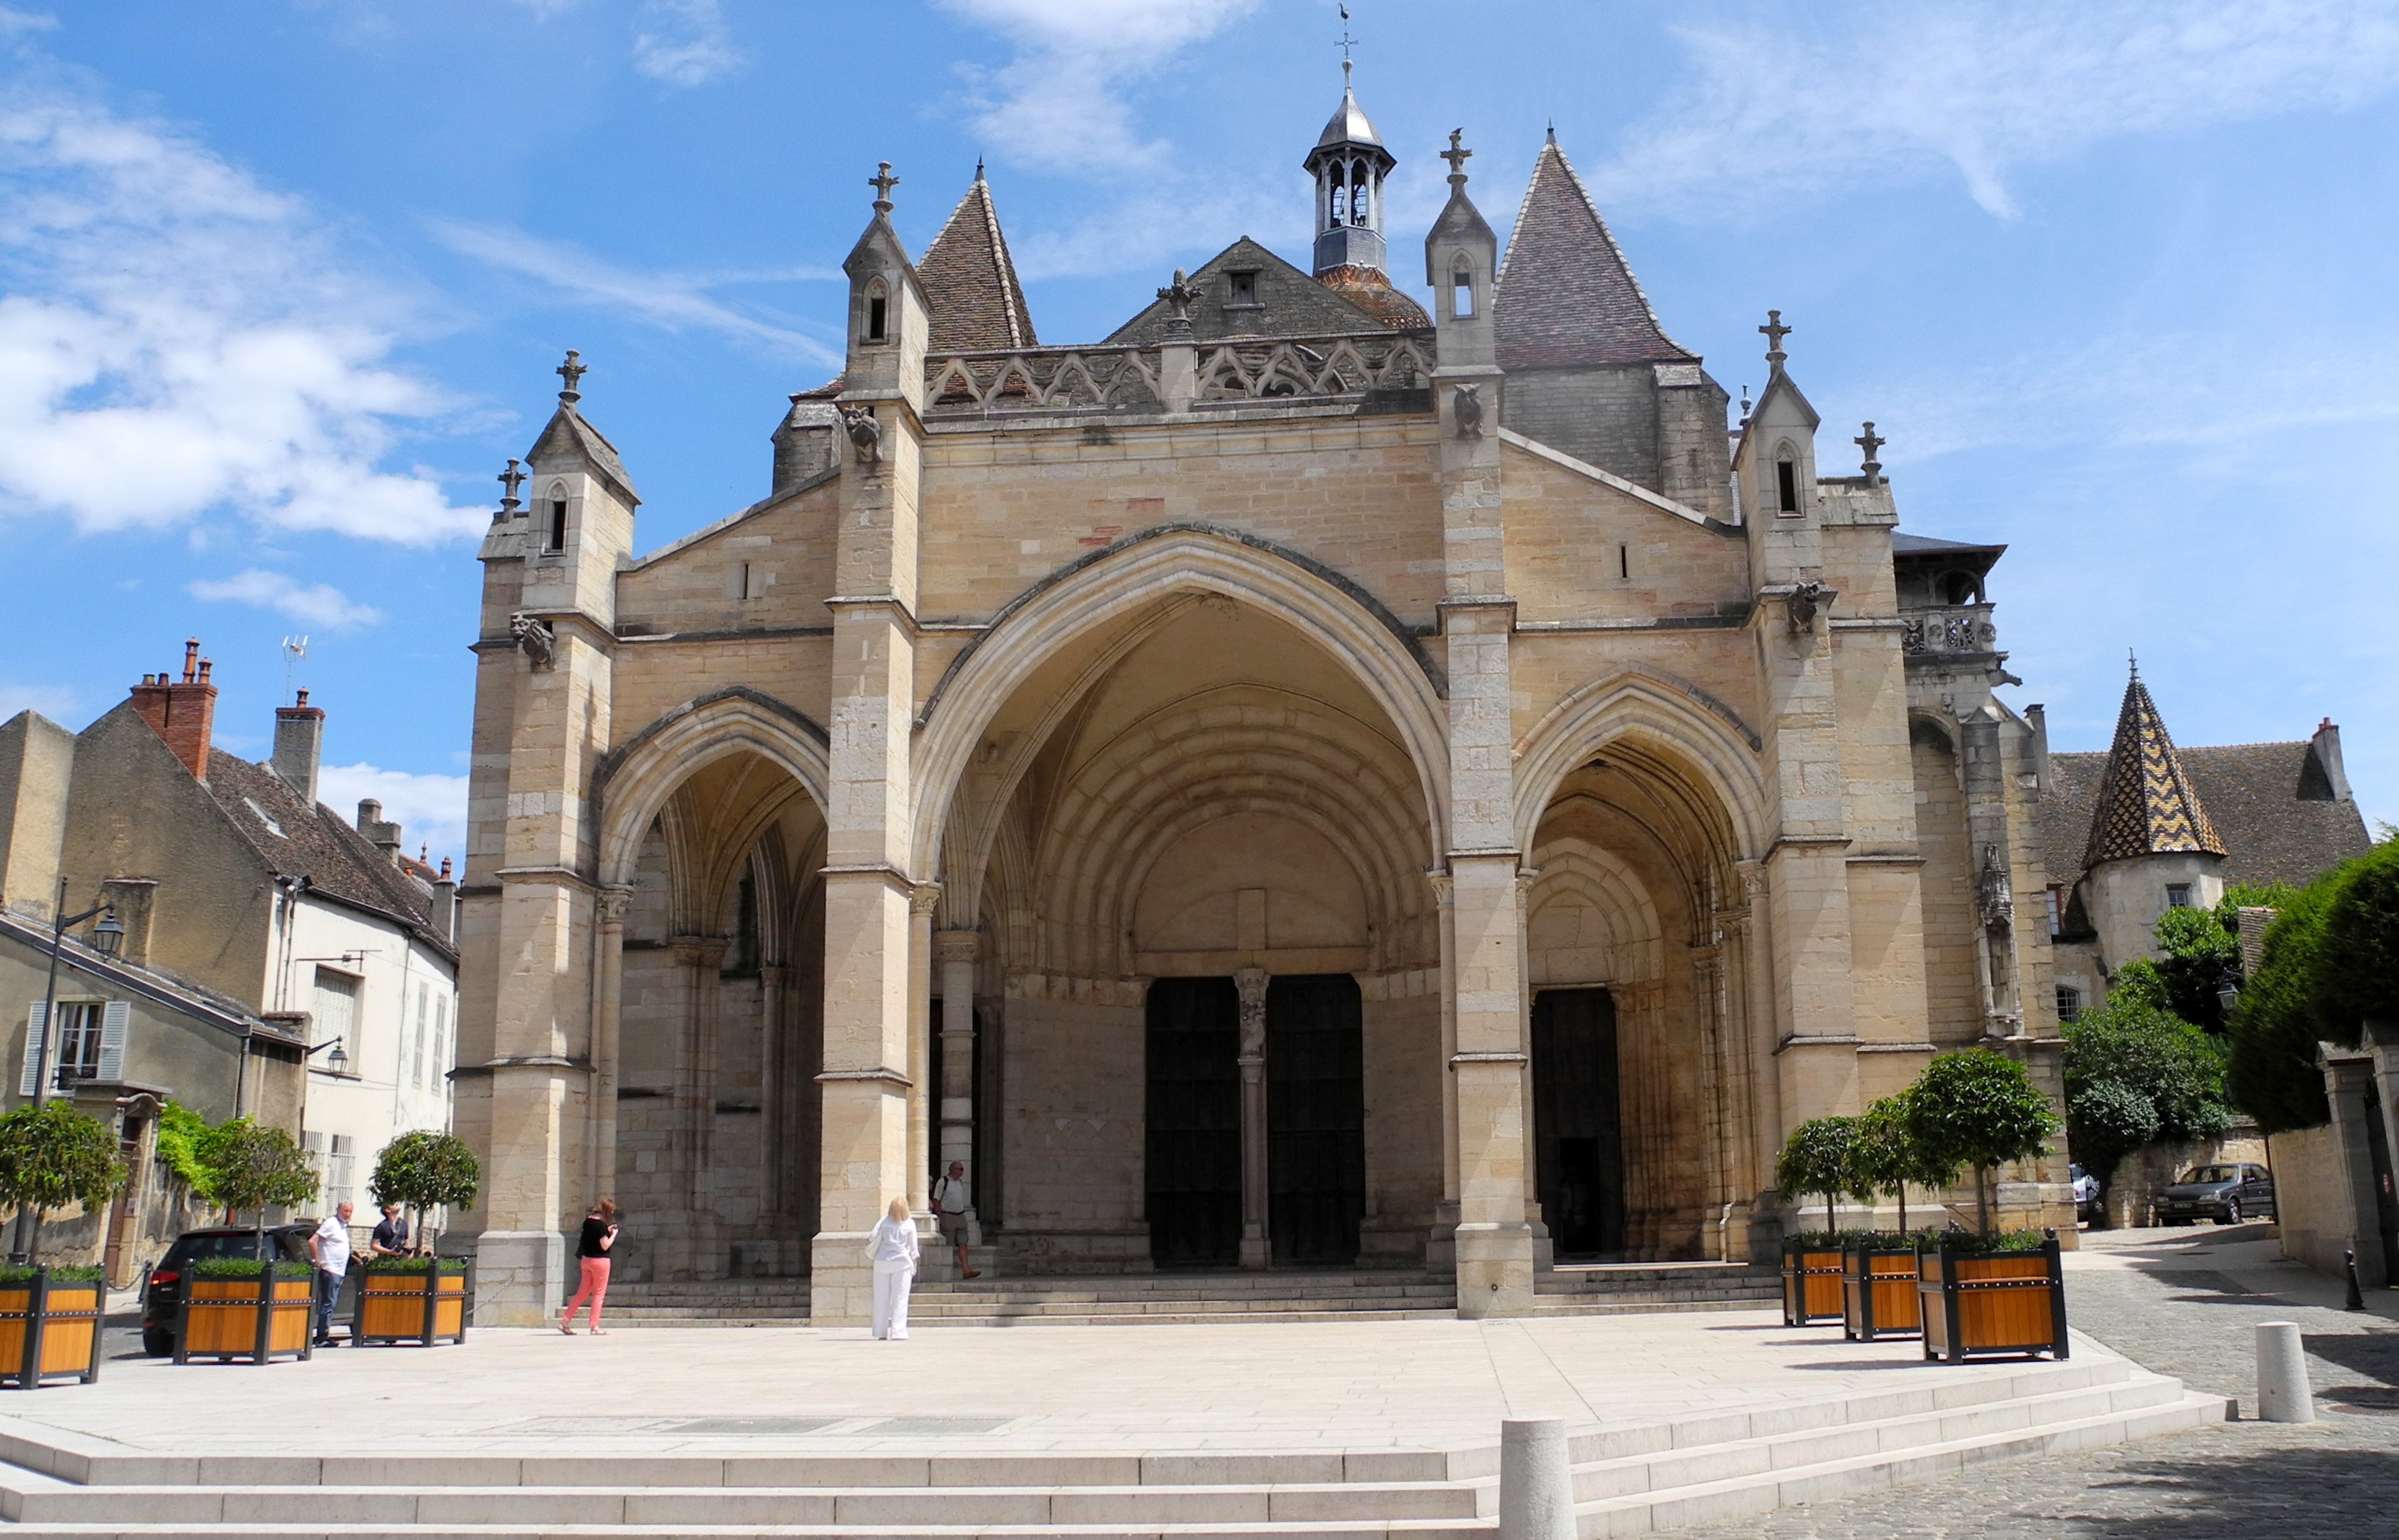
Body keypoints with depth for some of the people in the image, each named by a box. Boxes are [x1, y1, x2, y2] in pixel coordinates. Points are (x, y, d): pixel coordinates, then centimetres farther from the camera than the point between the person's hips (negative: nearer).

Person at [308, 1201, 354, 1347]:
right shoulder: (331, 1223, -9)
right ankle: (322, 1337, -8)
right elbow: (312, 1241, -17)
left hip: (339, 1271, 9)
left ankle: (324, 1335, 13)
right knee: (328, 1303, -9)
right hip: (330, 1269, -9)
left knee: (331, 1303, 10)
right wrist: (317, 1262, -16)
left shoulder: (343, 1226, 18)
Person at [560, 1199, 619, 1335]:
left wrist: (607, 1231, 13)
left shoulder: (588, 1220, 5)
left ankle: (565, 1322, 14)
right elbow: (605, 1246, -17)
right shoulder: (601, 1224, -18)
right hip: (600, 1261, -8)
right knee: (599, 1294, 2)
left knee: (582, 1292, 14)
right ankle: (595, 1327, 4)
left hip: (586, 1259, 8)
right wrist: (613, 1234, -3)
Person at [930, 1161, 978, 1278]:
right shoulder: (943, 1182, -7)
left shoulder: (961, 1182, 13)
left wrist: (962, 1213, 16)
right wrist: (940, 1217, -13)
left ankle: (966, 1270, -5)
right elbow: (936, 1200, -8)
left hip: (960, 1216, 6)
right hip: (948, 1216, -6)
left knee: (963, 1243, -2)